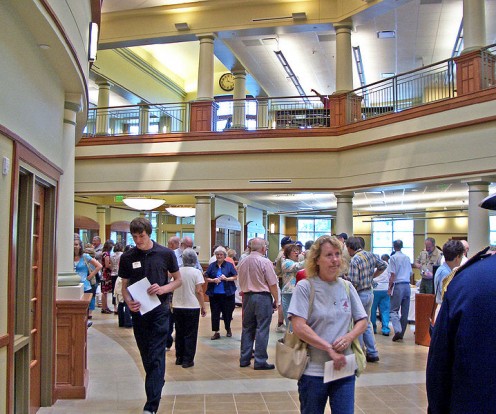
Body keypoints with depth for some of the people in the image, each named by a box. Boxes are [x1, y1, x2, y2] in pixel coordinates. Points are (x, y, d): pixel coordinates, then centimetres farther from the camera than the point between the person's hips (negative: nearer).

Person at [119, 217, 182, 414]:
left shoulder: (166, 254, -3)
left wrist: (163, 289, -14)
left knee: (156, 357, -8)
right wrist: (128, 301, -13)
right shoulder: (127, 257, 2)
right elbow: (125, 285, 8)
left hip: (160, 310, -3)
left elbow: (177, 280, 5)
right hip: (139, 311, 3)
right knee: (146, 356, 14)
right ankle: (158, 386, 35)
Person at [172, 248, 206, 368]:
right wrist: (203, 307, -6)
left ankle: (179, 358, 22)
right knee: (190, 334, 4)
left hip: (177, 307, 4)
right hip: (192, 307, -4)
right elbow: (199, 291, -13)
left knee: (179, 333, 15)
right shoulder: (196, 272, -10)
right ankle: (187, 360, 4)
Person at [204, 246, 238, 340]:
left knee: (227, 313, 7)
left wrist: (226, 278, -14)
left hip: (227, 293, -1)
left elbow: (235, 277, 2)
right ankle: (216, 332, 11)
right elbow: (206, 278, 5)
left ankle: (228, 329, 31)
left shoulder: (229, 265, 2)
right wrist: (213, 280, -13)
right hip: (214, 294, 1)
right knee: (215, 313, 2)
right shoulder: (212, 266, 6)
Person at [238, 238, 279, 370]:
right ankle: (260, 361, 1)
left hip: (247, 296, 6)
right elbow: (272, 284, -12)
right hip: (263, 296, -6)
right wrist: (276, 299, -1)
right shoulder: (265, 262, -13)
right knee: (262, 330, -1)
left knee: (247, 328, 14)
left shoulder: (242, 262, 5)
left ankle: (244, 359, 19)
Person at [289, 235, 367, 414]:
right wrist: (330, 349, -19)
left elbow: (362, 321, 10)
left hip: (344, 369, 3)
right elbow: (298, 327, -16)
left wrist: (349, 337, -11)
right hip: (313, 371, -3)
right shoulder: (305, 287, -9)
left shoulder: (347, 287, 5)